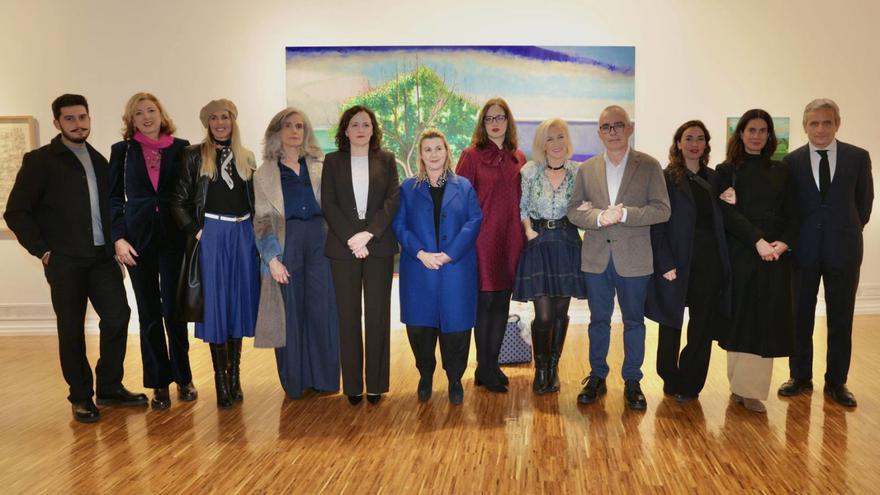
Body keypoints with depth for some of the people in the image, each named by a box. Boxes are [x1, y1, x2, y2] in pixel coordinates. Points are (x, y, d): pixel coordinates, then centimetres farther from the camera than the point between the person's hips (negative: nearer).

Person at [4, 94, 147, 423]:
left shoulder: (99, 161, 13)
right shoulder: (40, 161, -1)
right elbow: (16, 213, -1)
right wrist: (43, 251, -7)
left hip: (102, 257, 4)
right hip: (65, 262, -4)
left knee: (117, 316, -2)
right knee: (71, 329, 3)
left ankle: (110, 388, 15)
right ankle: (81, 398, 17)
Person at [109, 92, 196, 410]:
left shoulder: (180, 148, 4)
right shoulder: (122, 151, 5)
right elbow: (114, 198, 6)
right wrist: (118, 238, -4)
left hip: (173, 238, -1)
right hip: (138, 239, 1)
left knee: (174, 310, 1)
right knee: (149, 313, 7)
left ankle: (183, 377, 17)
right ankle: (159, 383, 17)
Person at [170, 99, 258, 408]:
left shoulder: (246, 157, 12)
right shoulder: (195, 155, 2)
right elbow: (179, 200, 0)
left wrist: (254, 231, 5)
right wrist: (195, 232, -8)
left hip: (243, 234, 3)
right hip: (211, 234, -3)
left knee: (239, 302, 6)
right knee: (215, 304, -1)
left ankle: (235, 377, 17)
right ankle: (222, 382, 6)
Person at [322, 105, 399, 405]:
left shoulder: (386, 160, 9)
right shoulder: (333, 161, 9)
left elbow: (394, 200, -2)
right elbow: (328, 204, 0)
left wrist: (368, 233, -13)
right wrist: (351, 238, -12)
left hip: (379, 246, 0)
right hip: (343, 247, 0)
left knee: (378, 315, 3)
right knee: (348, 316, 3)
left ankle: (376, 384, 12)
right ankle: (352, 385, 11)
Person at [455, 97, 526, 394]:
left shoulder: (518, 158, 13)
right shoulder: (472, 155, -2)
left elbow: (522, 200, 16)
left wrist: (525, 231, 9)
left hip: (510, 239, 5)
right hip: (483, 239, -5)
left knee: (502, 303, 9)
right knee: (484, 301, 1)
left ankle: (492, 364, 22)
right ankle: (484, 369, 13)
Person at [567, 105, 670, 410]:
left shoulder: (649, 166, -1)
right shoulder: (586, 169, 6)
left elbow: (662, 210, -8)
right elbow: (574, 211, 2)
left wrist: (624, 214, -20)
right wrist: (599, 217, -17)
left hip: (633, 259, -2)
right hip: (596, 258, 2)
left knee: (633, 321, 9)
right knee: (598, 320, 12)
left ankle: (632, 381, 22)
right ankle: (597, 377, 25)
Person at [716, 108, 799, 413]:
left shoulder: (780, 171, 14)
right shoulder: (727, 171, 4)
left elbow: (792, 213, 9)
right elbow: (729, 213, -7)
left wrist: (784, 243, -9)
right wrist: (758, 241, -18)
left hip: (776, 255, 3)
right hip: (741, 252, -3)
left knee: (767, 319, 0)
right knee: (741, 317, 0)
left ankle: (750, 389, 5)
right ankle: (740, 386, 10)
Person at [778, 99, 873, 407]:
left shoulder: (858, 157, 0)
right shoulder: (792, 161, 0)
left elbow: (864, 202, 9)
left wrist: (849, 231, 13)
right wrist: (792, 238, 4)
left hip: (844, 250, 0)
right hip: (804, 250, 0)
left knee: (841, 320, 7)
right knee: (800, 318, 8)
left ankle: (836, 382, 20)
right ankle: (800, 378, 22)